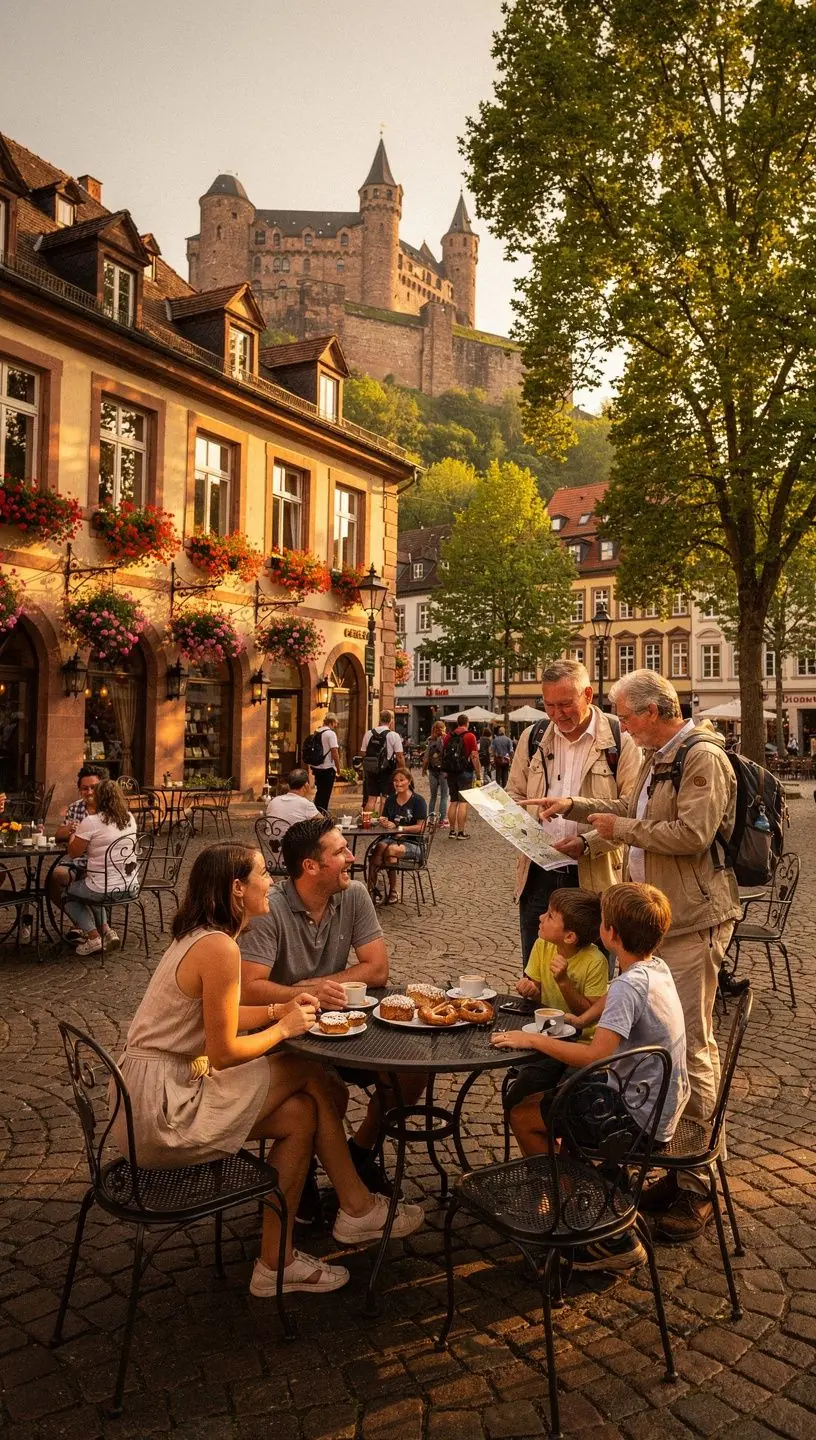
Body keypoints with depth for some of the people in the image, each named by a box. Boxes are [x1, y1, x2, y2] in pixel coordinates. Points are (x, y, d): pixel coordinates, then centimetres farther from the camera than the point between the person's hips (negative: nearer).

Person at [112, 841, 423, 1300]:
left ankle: (277, 1262, 16)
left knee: (300, 1113, 7)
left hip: (148, 1097, 9)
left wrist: (279, 1009, 5)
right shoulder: (219, 948, -22)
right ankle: (357, 1209, 11)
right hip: (163, 1112, -9)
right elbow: (223, 1053, -20)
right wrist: (284, 1028, -5)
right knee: (307, 1073, -5)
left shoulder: (198, 937, 9)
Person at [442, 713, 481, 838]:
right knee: (463, 802, -2)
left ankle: (452, 831, 14)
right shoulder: (470, 736, -8)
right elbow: (474, 757, -12)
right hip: (465, 772, -5)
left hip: (451, 773, 5)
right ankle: (460, 832, -4)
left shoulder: (448, 736, 8)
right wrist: (479, 776, -8)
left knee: (453, 802, 12)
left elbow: (444, 755, 13)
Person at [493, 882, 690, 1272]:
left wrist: (533, 1040, -26)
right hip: (664, 1103, 10)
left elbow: (595, 1056, -34)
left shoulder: (629, 985, -27)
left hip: (642, 1118, -10)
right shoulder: (658, 968, 1)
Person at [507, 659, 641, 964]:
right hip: (538, 875, 4)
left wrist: (588, 843, -21)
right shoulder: (533, 737, 8)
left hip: (594, 877, -3)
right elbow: (514, 795, 17)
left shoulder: (620, 741, -5)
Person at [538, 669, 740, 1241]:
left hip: (694, 921, -9)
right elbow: (632, 808, 28)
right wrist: (576, 805, 19)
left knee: (690, 1045, -3)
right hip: (656, 916, 10)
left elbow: (693, 834, -25)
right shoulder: (658, 759, 14)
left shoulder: (704, 758, -16)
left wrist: (620, 830, -15)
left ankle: (700, 1186, 12)